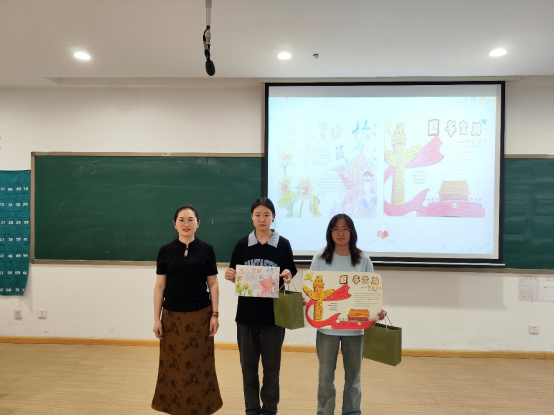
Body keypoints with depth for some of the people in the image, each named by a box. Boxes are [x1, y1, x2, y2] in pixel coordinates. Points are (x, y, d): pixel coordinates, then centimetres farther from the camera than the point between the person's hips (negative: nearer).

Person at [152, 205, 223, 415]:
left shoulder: (206, 250, -2)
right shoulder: (166, 251, 0)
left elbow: (213, 284, 1)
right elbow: (159, 286, 2)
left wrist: (215, 315, -4)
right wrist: (156, 319, -1)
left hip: (200, 315, -1)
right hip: (173, 316, 1)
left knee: (200, 364, 7)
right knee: (173, 365, 9)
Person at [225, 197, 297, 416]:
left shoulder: (283, 244, -2)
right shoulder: (242, 244, 2)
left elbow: (290, 275, 1)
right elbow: (235, 277, 7)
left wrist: (288, 276, -21)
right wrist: (230, 276, -15)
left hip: (273, 313, -1)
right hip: (247, 312, 2)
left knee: (272, 365, 9)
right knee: (248, 364, 12)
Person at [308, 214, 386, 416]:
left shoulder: (363, 260, 0)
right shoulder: (320, 258, -2)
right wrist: (305, 301, -19)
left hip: (355, 327, 1)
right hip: (327, 326, -1)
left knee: (353, 375, 15)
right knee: (325, 375, 11)